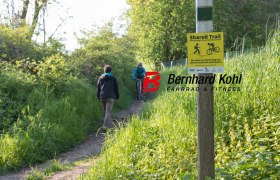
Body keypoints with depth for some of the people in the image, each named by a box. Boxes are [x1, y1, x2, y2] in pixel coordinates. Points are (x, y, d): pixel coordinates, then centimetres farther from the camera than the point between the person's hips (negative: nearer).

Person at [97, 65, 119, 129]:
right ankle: (106, 124, -20)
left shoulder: (101, 77, 9)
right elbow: (116, 88, 5)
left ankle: (108, 123, 26)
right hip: (110, 97, -3)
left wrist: (98, 96, 18)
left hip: (102, 96, 3)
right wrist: (117, 96, 15)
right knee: (108, 111, -8)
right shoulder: (113, 78, 3)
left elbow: (98, 88, 11)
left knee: (105, 111, 17)